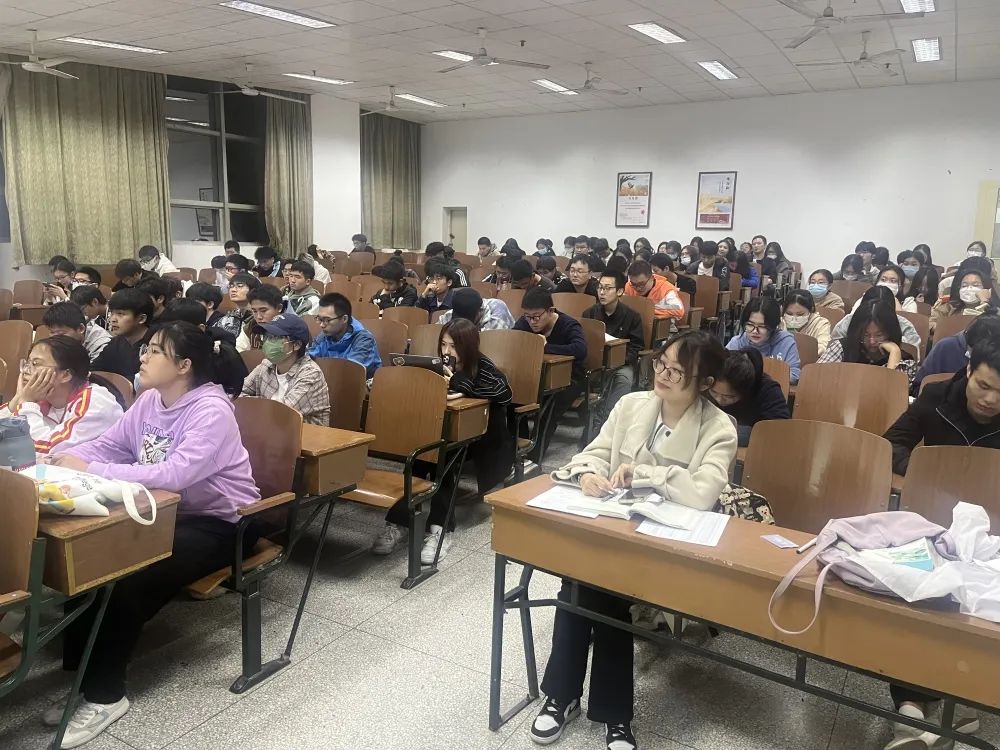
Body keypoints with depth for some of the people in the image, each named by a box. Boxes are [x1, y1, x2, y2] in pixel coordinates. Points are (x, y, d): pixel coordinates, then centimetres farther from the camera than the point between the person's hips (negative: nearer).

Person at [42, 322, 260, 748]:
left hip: (218, 523, -8)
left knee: (126, 580, -23)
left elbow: (175, 474, -35)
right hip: (166, 512, 8)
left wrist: (90, 470, -30)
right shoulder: (149, 400, 3)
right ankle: (79, 667, 5)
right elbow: (107, 445, 7)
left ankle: (105, 695, -5)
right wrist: (62, 460, -13)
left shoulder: (211, 410, -24)